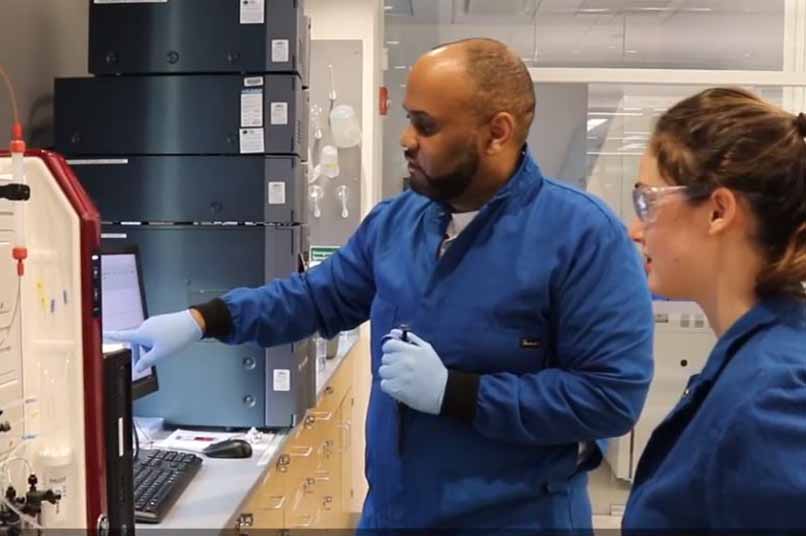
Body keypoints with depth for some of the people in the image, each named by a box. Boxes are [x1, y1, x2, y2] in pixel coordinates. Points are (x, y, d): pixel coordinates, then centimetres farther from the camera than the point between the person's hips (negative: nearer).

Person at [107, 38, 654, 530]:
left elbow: (613, 395, -21)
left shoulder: (585, 234, -19)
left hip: (519, 517, -5)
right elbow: (315, 297, 11)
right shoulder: (394, 221, 1)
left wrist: (450, 391, -24)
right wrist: (199, 321, 0)